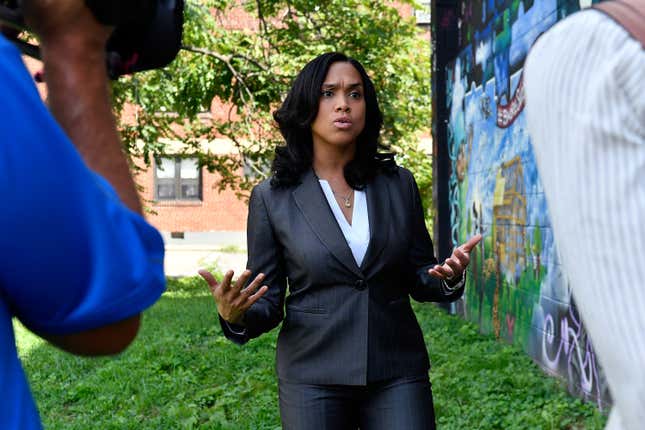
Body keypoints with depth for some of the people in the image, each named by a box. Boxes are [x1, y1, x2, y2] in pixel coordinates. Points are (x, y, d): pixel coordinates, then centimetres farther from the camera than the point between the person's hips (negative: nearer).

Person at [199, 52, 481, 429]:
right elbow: (267, 302, 1)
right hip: (313, 379, -1)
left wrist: (449, 276, -12)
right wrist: (237, 316, -21)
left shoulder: (398, 184, 3)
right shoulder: (272, 197, -3)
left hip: (397, 373, 2)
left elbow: (418, 277, 10)